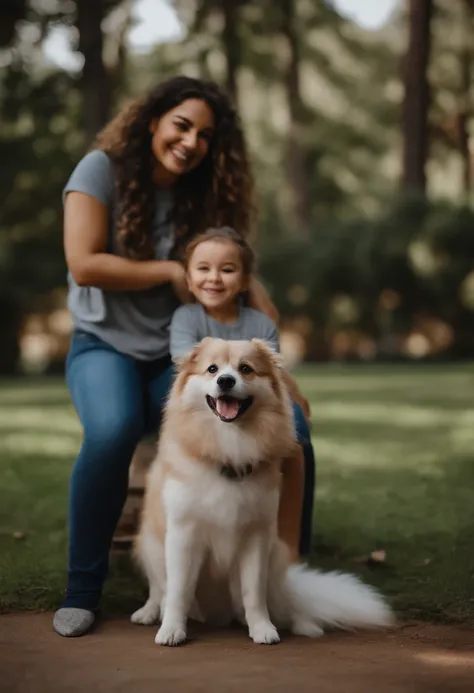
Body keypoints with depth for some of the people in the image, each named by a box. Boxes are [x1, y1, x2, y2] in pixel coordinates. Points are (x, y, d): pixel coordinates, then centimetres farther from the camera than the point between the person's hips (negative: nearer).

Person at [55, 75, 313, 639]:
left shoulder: (204, 196, 9)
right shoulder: (102, 170, -4)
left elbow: (241, 276, 4)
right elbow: (83, 265, -14)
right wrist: (170, 271, -9)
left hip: (178, 357, 3)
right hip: (106, 346, -3)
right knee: (112, 432, -38)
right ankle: (83, 587, -17)